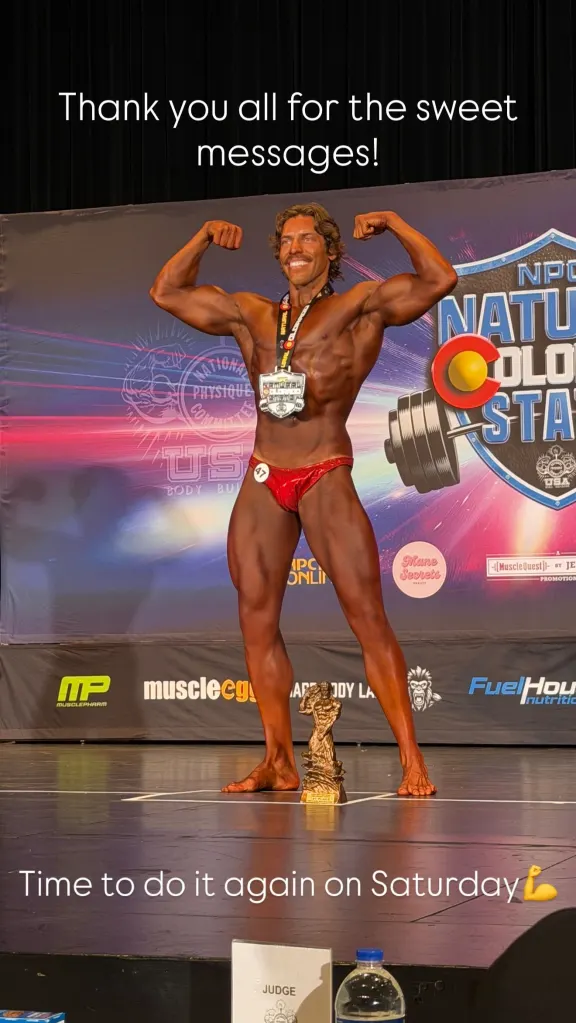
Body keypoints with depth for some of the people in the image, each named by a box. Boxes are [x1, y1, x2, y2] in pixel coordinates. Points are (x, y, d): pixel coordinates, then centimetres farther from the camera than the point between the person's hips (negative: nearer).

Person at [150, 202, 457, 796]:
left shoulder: (359, 307, 5)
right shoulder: (251, 314, 19)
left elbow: (439, 281, -6)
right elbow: (166, 293, 25)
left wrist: (391, 224, 0)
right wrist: (205, 237, 17)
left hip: (327, 479, -5)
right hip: (263, 482, 5)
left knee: (367, 617, -10)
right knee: (256, 622, 3)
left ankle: (411, 760, -10)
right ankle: (279, 763, 10)